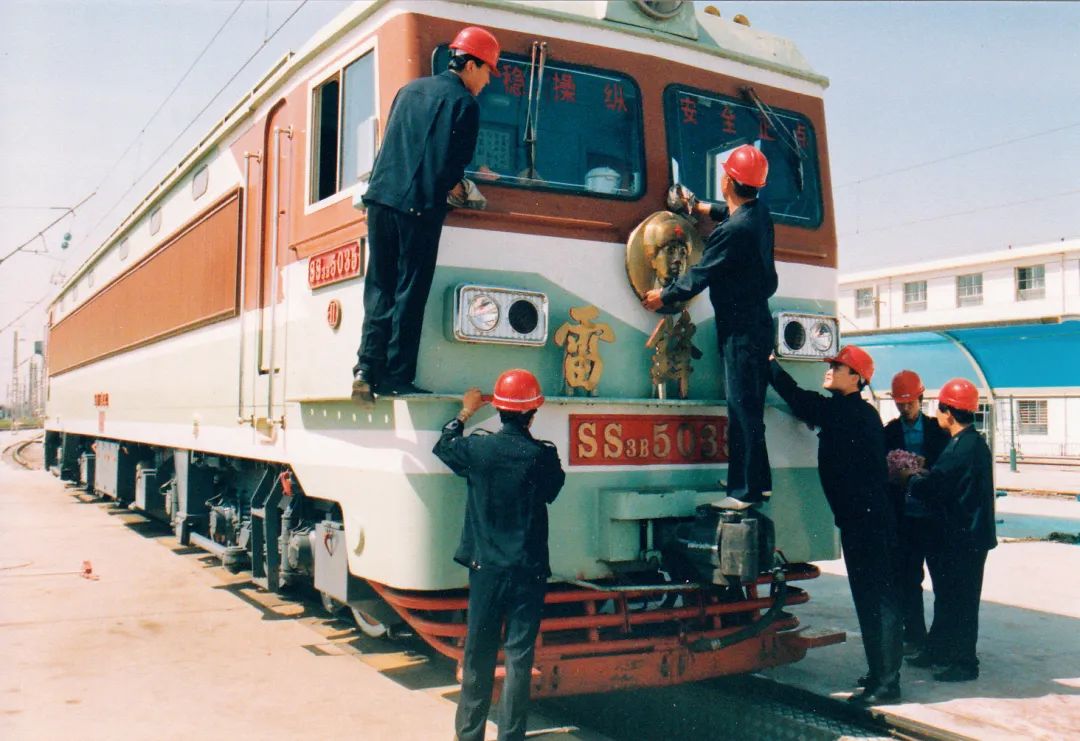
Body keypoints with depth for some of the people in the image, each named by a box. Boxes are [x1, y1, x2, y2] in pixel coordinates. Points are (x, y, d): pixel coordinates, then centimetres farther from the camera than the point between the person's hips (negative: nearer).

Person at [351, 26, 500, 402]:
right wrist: (454, 187, 15)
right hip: (420, 204, -6)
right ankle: (396, 375, 0)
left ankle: (367, 368, 1)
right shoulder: (464, 103, 0)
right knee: (410, 291, -1)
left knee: (379, 287, 10)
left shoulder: (409, 90, 20)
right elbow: (452, 164, -7)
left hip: (381, 197, 6)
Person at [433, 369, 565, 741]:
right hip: (528, 571, -2)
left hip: (486, 568, 2)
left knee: (478, 654, 12)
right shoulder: (543, 456, -11)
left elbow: (443, 446, 14)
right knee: (519, 656, 5)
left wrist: (465, 411, 26)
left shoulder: (478, 449, -7)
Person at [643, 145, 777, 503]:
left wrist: (663, 296, 1)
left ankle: (749, 489, -1)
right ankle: (753, 480, 23)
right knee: (746, 405, 15)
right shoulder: (759, 212, 6)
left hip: (741, 330, -10)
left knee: (742, 407, -6)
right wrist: (698, 206, 43)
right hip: (755, 322, 10)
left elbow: (700, 276, -14)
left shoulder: (732, 231, -22)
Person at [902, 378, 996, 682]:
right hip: (967, 533, 10)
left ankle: (964, 663, 8)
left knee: (959, 600, -1)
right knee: (947, 596, 19)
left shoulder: (962, 448, -22)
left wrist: (911, 477, -3)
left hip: (965, 538, -10)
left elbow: (929, 489, -22)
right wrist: (922, 476, 6)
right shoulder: (973, 443, 11)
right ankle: (939, 650, 30)